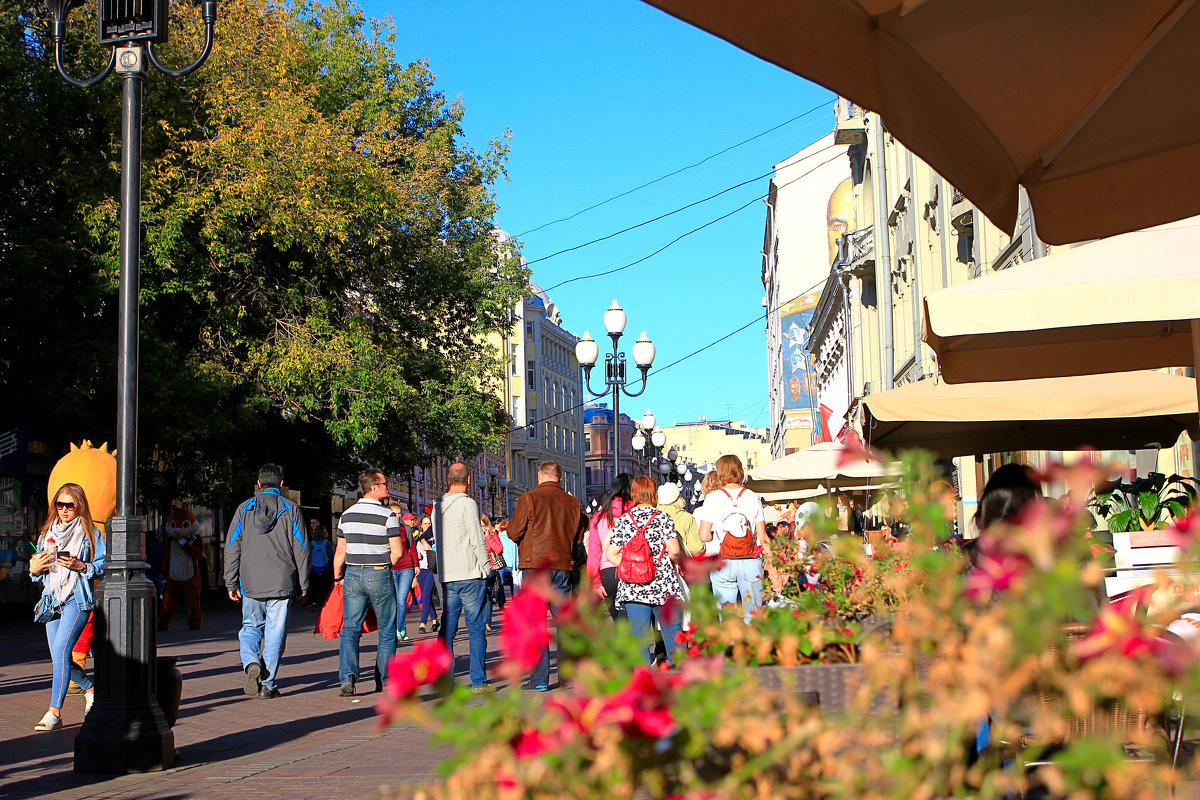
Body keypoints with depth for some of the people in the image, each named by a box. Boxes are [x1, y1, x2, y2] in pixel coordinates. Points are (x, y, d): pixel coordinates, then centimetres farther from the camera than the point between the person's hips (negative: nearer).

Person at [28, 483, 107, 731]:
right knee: (58, 656, 6)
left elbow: (103, 566, -1)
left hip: (77, 598, -6)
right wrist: (34, 569, -2)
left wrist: (80, 566, -17)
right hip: (52, 599, 6)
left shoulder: (91, 534, 2)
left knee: (60, 650, -19)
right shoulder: (47, 534, 17)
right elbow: (38, 569, 20)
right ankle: (90, 689, 32)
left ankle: (55, 712, -19)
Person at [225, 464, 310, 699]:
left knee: (251, 627, 15)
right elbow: (302, 549, 1)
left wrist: (231, 583, 9)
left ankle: (251, 663, -12)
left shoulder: (244, 509, 4)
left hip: (251, 583, 1)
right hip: (281, 583, -1)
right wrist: (303, 584, 7)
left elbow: (231, 548, 3)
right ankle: (268, 684, 4)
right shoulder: (290, 509, 1)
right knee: (275, 631, 5)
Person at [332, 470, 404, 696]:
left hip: (353, 575, 3)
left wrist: (337, 576, 19)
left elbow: (340, 551, 8)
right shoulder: (387, 516, -9)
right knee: (386, 630, 10)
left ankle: (347, 677, -15)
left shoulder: (347, 515, 6)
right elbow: (398, 552, -11)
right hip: (379, 576, -3)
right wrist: (385, 566, 7)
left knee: (350, 629, 2)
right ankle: (384, 680, 12)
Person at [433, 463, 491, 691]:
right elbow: (477, 540, -11)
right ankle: (478, 681, -1)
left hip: (446, 576, 6)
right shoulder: (467, 504, -9)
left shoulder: (437, 506, 11)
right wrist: (486, 567, -1)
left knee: (447, 629, 8)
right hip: (470, 574, -6)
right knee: (476, 629, -1)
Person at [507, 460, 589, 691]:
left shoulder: (529, 499, -6)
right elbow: (580, 535, 14)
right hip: (563, 566, 4)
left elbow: (513, 532, -3)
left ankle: (539, 678, -3)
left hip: (535, 565, -4)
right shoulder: (572, 502, 6)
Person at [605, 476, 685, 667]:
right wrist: (670, 561, 9)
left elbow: (610, 554, 1)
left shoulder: (623, 520, 4)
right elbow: (674, 551, -12)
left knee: (639, 638, 3)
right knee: (672, 636, 6)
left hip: (632, 587, 2)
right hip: (663, 586, -2)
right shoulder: (662, 517, -3)